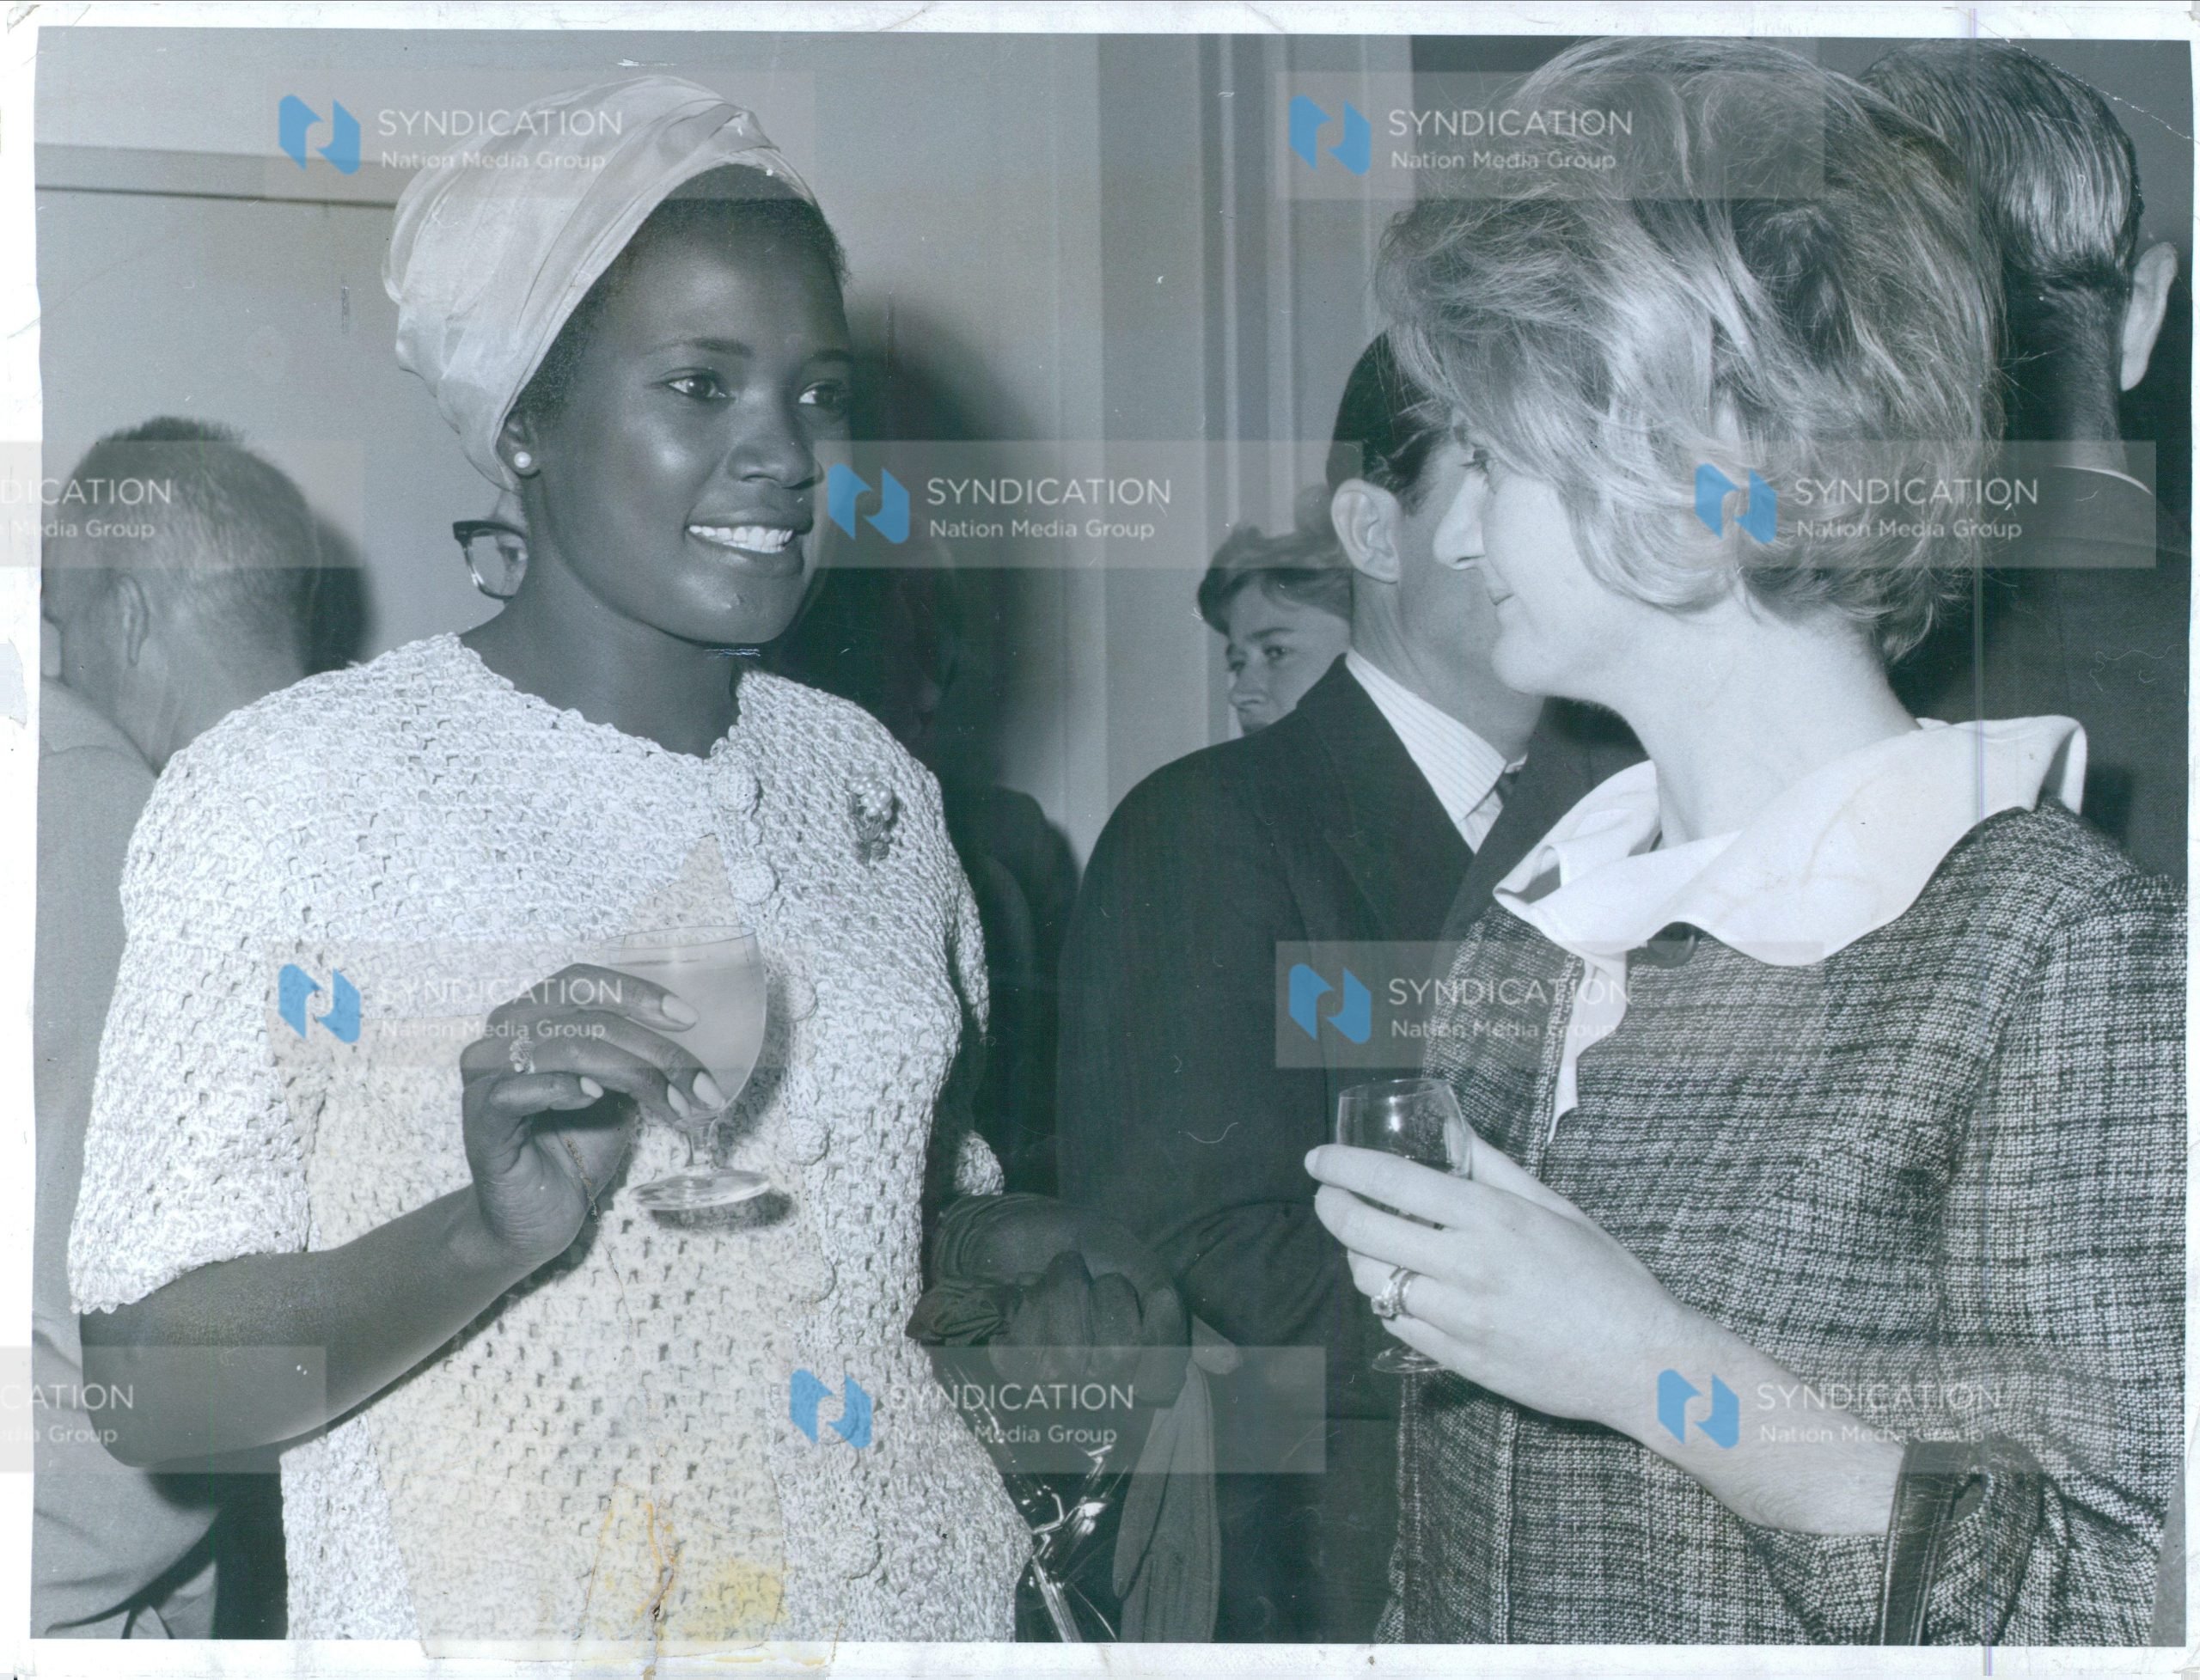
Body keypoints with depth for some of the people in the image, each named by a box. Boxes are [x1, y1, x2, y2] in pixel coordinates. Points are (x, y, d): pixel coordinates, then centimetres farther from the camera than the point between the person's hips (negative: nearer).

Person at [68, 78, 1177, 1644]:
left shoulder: (867, 777, 2)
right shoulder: (280, 789, -14)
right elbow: (149, 1385, -15)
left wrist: (1043, 1286, -4)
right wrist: (494, 1233, -29)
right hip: (495, 1621, -4)